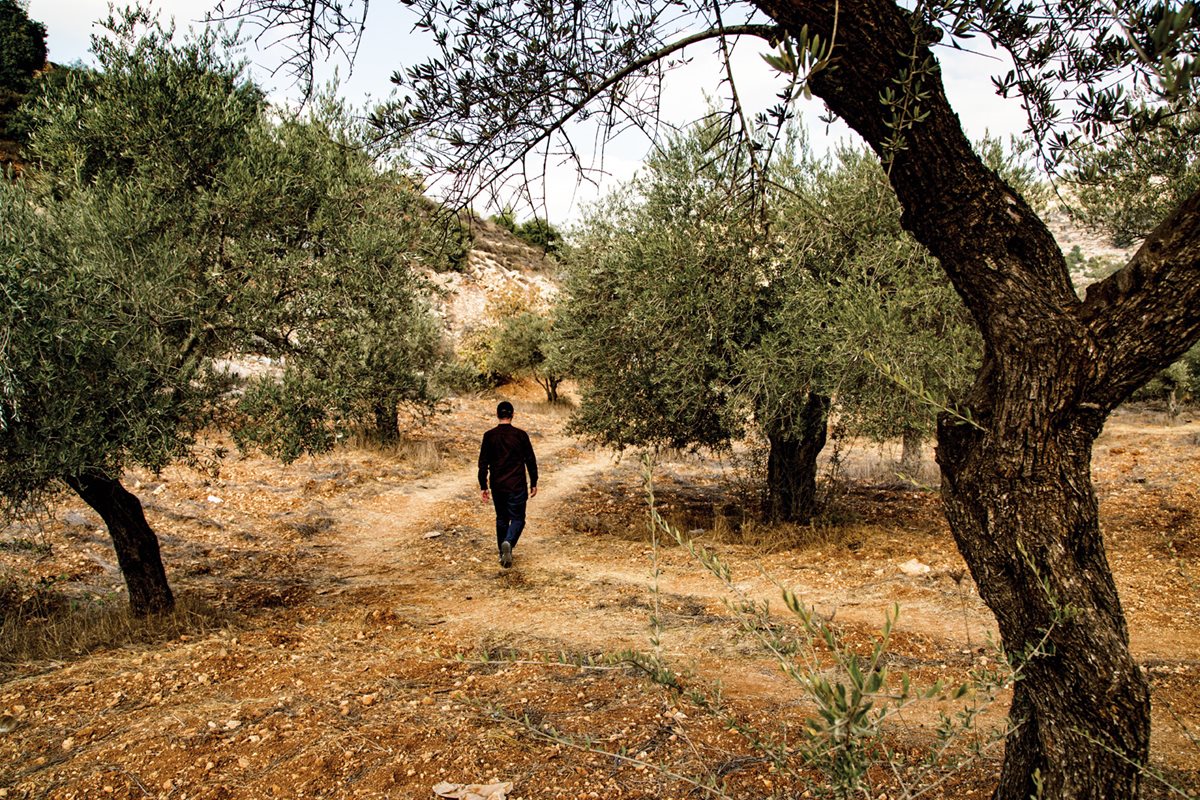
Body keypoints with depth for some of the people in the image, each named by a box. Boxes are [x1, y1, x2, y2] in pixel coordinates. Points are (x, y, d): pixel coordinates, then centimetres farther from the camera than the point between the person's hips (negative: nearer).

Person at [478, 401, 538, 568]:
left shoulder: (489, 436, -3)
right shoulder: (520, 435, -6)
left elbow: (483, 463, -2)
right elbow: (531, 461, -1)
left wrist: (483, 486, 6)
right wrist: (533, 483, 9)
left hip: (497, 487, 2)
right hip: (517, 486, -2)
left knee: (501, 519, 16)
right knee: (518, 518, 6)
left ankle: (503, 554, 21)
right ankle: (508, 542, -21)